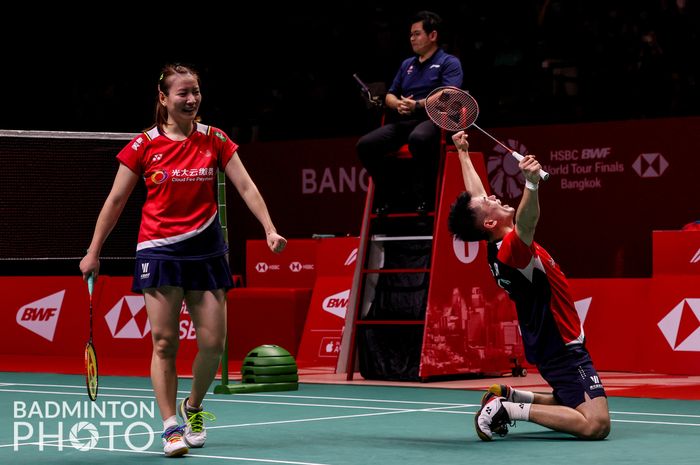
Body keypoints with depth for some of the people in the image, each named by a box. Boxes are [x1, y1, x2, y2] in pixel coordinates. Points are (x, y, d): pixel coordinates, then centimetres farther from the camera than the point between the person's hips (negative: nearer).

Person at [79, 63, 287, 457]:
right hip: (159, 249, -2)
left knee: (214, 342, 0)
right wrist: (94, 252, 4)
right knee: (164, 341, -6)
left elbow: (247, 187, 1)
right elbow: (116, 201, 4)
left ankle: (193, 407, 25)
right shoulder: (144, 145, -2)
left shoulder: (214, 140, 2)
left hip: (206, 248, 2)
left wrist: (270, 230, -12)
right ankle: (171, 428, -1)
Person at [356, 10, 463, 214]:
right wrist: (398, 104, -1)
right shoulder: (407, 64, 27)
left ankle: (424, 199, -29)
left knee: (418, 139, -43)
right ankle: (389, 195, -8)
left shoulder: (449, 63, 7)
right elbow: (390, 96, 24)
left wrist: (418, 105, -22)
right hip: (403, 121, 7)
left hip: (433, 120, -6)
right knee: (365, 145, -19)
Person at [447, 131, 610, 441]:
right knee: (596, 424, -21)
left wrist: (463, 153, 32)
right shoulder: (511, 249, -22)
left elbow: (474, 194, 20)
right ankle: (510, 409, -16)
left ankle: (509, 396, 15)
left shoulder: (497, 247, 4)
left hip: (552, 346, 10)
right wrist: (532, 183, -63)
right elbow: (525, 223, -47)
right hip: (563, 348, -10)